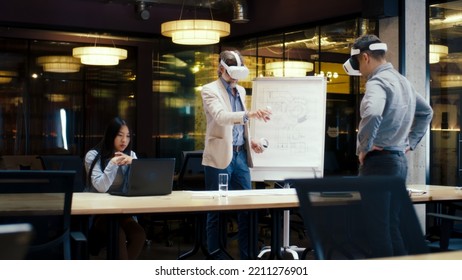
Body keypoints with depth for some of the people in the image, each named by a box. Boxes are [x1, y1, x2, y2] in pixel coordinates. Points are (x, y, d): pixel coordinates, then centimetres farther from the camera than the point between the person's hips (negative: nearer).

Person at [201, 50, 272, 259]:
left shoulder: (240, 91, 14)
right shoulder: (210, 90, -8)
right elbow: (220, 116, -27)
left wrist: (250, 142, 6)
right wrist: (249, 114, -40)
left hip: (240, 155, 7)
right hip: (220, 157, -6)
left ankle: (247, 259, 14)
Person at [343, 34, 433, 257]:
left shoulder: (378, 82, -14)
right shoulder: (403, 81, 16)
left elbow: (372, 115, -34)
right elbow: (426, 112, 30)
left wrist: (363, 148, -20)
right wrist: (410, 143, 23)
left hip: (379, 160, -9)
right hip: (399, 160, 9)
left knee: (377, 230, -6)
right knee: (392, 228, 14)